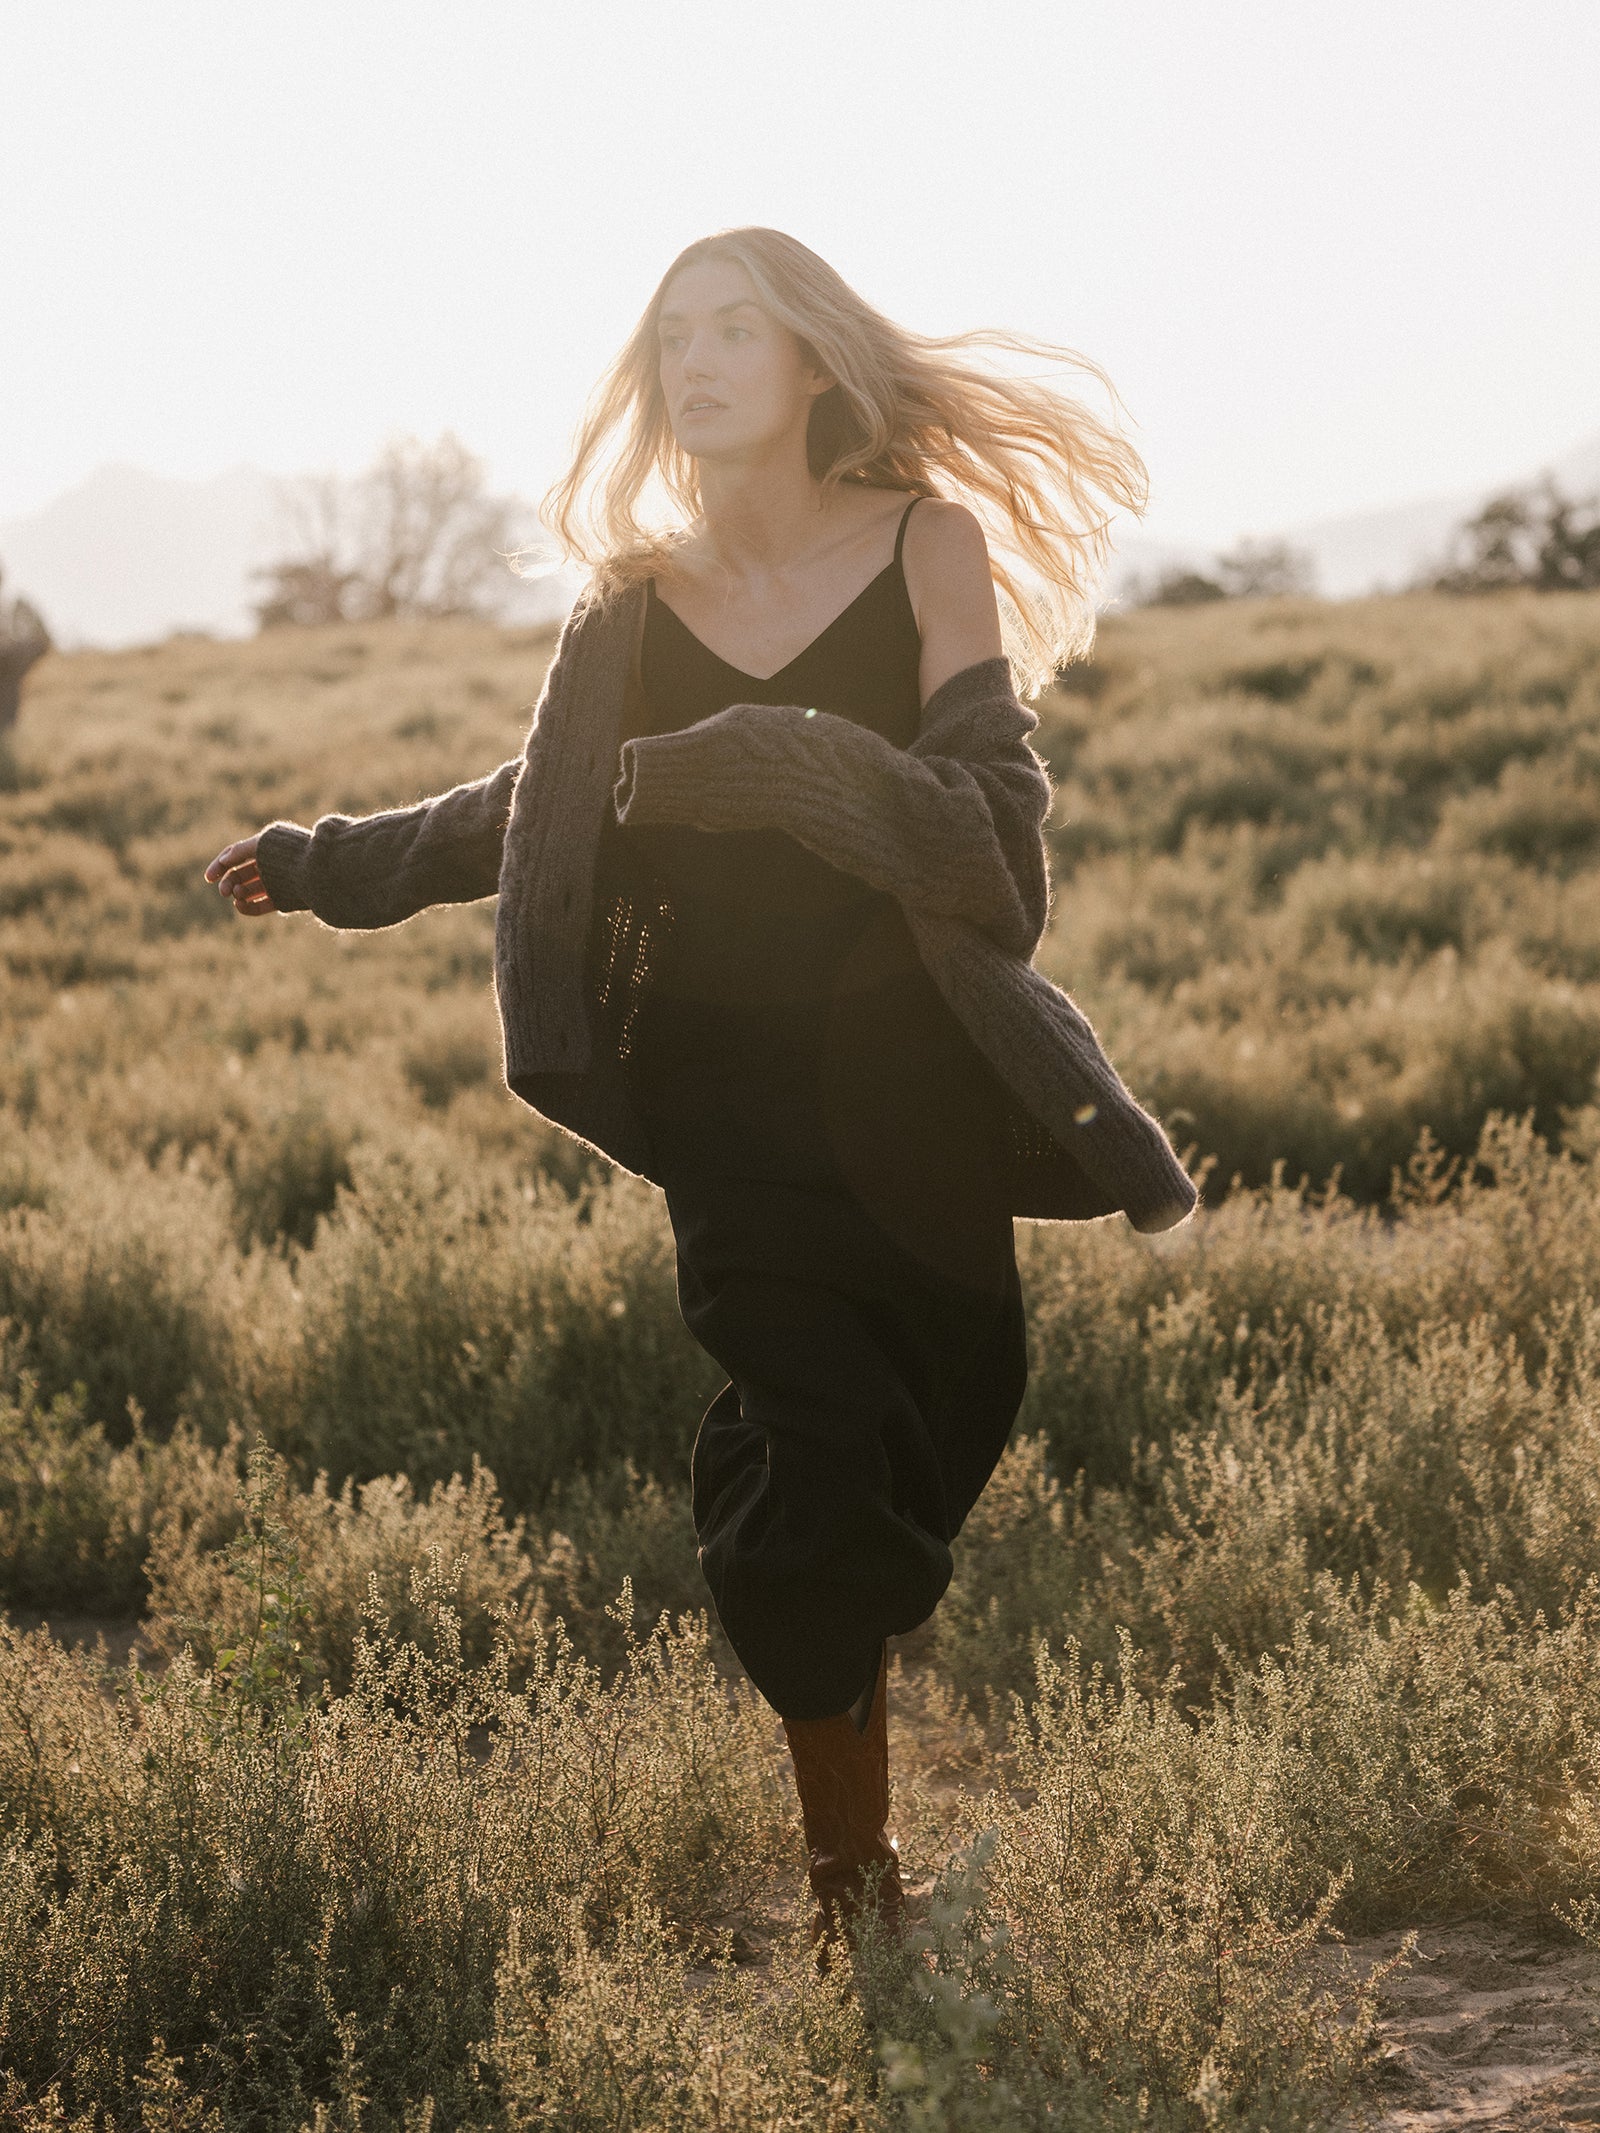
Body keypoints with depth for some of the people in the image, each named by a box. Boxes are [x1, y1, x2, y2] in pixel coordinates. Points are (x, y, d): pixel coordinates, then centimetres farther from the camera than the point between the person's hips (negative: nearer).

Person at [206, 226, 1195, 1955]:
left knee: (950, 1416, 2)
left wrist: (817, 773, -24)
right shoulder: (636, 600, 7)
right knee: (814, 1458, -10)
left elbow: (992, 811, -10)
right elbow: (540, 811, 22)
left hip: (912, 1086, 0)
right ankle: (851, 1879, -1)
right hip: (730, 1095, 0)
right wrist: (338, 862, 21)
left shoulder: (928, 547, 0)